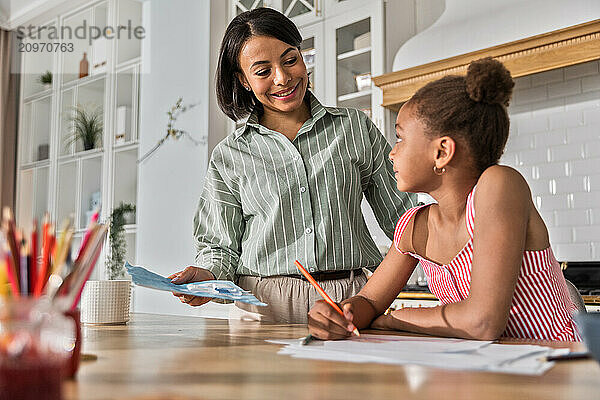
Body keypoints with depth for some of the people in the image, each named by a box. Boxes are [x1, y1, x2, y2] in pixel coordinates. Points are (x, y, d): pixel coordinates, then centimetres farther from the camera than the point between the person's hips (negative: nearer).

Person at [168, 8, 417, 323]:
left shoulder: (356, 129, 10)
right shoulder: (228, 156, 8)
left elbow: (401, 215, 14)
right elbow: (221, 246, 11)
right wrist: (206, 274, -11)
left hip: (348, 301, 1)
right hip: (264, 308, 0)